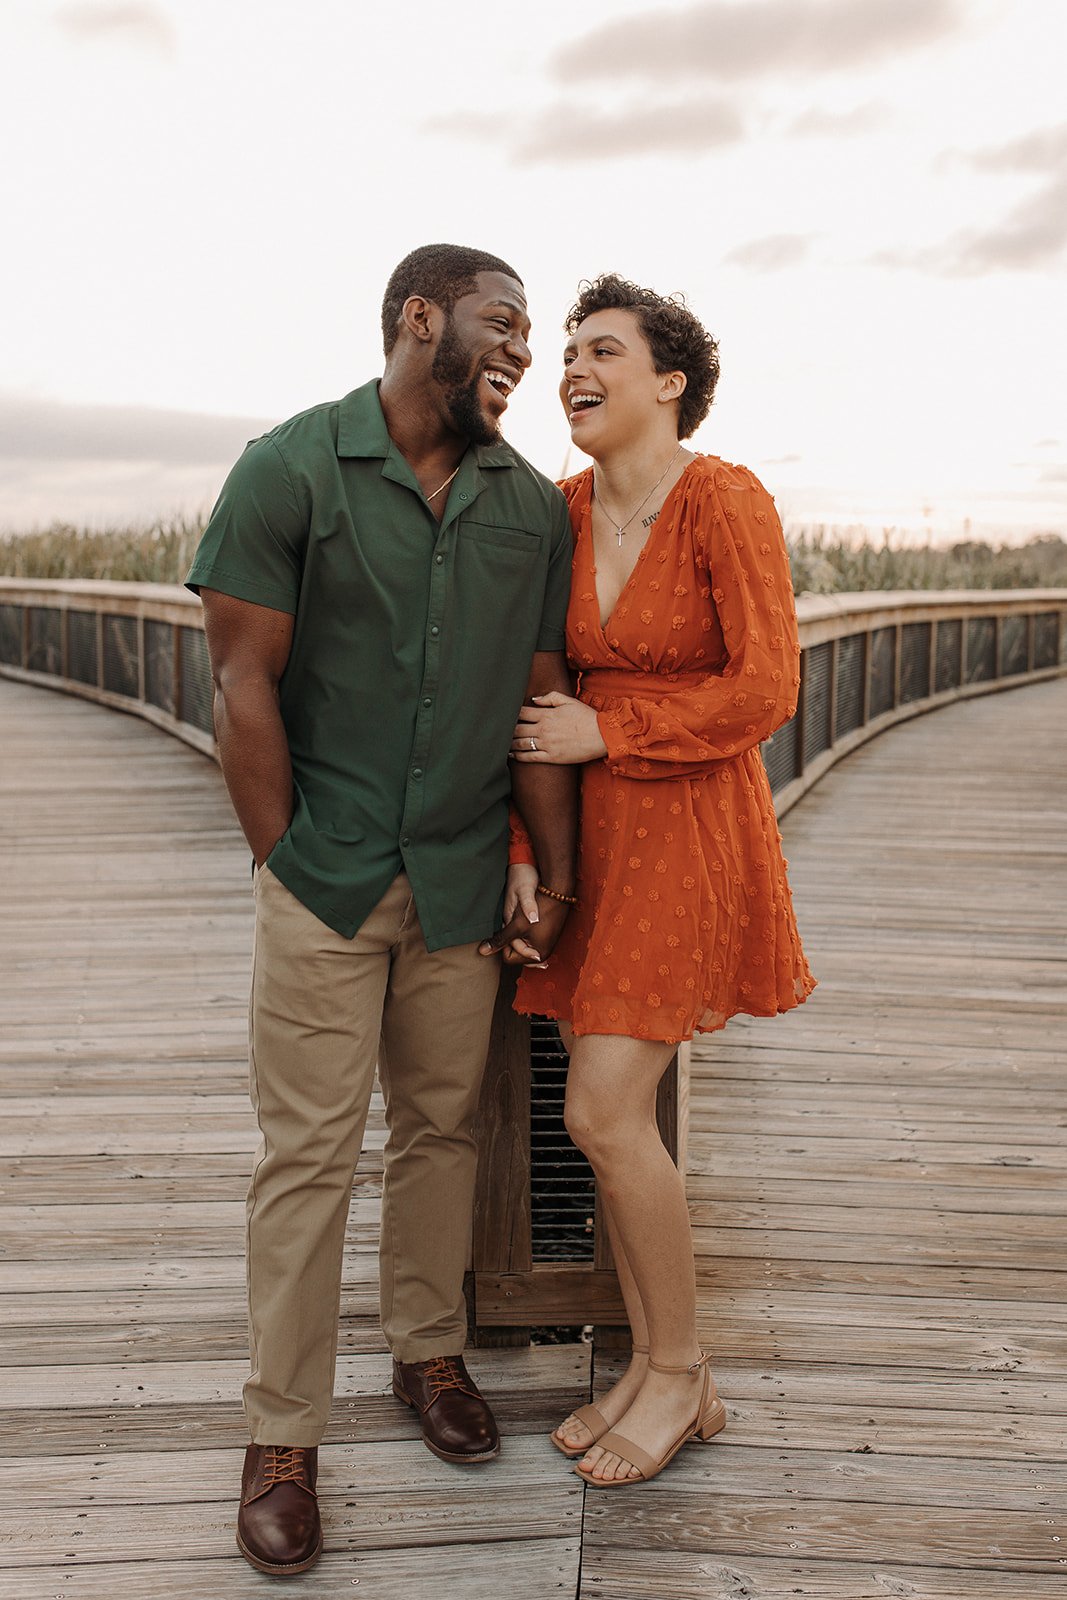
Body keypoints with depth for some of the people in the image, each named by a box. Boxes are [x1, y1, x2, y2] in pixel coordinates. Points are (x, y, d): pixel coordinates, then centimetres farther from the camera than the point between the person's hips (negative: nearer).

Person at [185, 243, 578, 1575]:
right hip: (325, 876, -3)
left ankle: (428, 1351, 35)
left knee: (441, 1126, 14)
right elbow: (243, 681, -7)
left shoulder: (532, 506, 6)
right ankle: (282, 1434, 16)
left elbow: (541, 698, 8)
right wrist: (288, 865, -7)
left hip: (463, 880, 4)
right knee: (308, 1152, 2)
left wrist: (559, 877, 7)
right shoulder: (290, 468, -6)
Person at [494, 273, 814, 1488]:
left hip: (689, 829, -7)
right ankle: (653, 1369, 26)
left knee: (604, 1113, -8)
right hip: (591, 831, 7)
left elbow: (766, 691, -17)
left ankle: (682, 1375, 15)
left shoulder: (725, 500, -14)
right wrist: (522, 851, 2)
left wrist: (604, 731, -13)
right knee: (606, 1113, 9)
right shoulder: (564, 510, 5)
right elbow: (540, 695, 9)